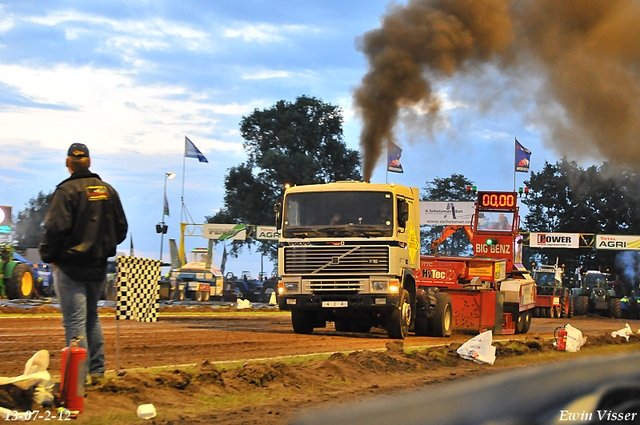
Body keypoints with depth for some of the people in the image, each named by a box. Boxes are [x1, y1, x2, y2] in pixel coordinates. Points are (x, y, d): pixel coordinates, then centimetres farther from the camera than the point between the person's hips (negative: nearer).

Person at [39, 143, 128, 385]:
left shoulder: (67, 191, -13)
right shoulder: (108, 190, 8)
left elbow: (56, 228, -18)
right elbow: (121, 227, 13)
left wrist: (48, 256, -3)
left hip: (72, 267, -6)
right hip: (99, 266, 7)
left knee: (75, 321, -4)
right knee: (92, 317, 19)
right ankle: (97, 370, 22)